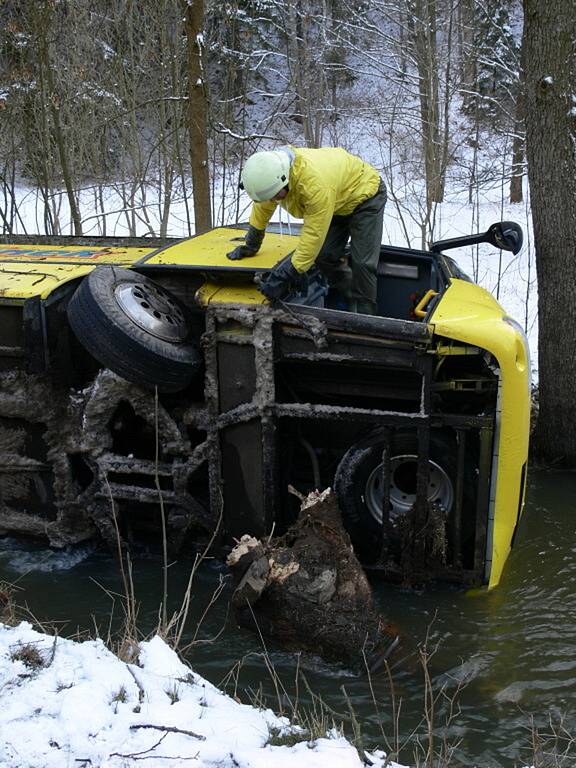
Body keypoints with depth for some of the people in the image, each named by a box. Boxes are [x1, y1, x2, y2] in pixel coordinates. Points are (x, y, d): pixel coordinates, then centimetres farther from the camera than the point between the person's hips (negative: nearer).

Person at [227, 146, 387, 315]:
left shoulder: (315, 183, -45)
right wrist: (250, 246, 6)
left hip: (365, 195, -8)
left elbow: (314, 234, -40)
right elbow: (262, 208, -2)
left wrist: (288, 274, -39)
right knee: (324, 256, 0)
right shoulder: (269, 173, -21)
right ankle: (350, 302, 19)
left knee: (362, 262, -15)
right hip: (338, 204, 8)